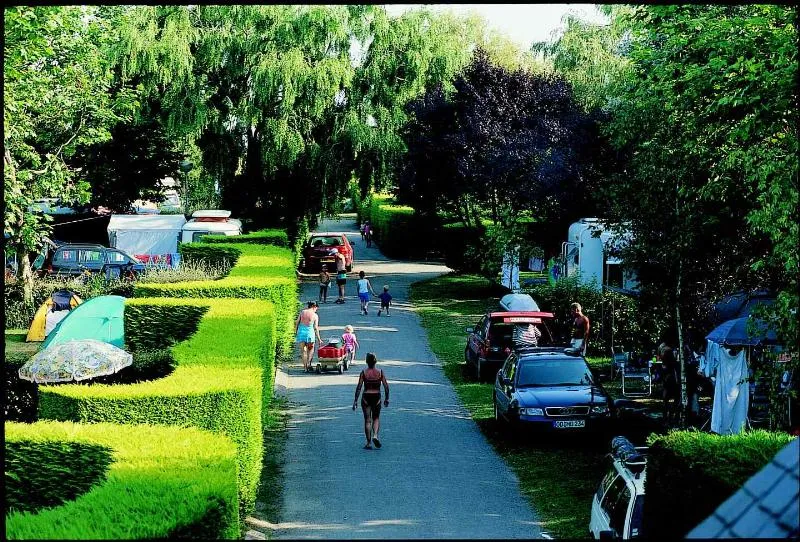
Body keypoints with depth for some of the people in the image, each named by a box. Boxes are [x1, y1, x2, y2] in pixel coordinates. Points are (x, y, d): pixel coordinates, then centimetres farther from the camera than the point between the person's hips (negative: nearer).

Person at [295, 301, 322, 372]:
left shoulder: (302, 312, 3)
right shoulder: (315, 315, -3)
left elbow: (297, 323, 3)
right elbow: (316, 328, -2)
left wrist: (295, 332, 13)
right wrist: (319, 338, 5)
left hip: (301, 331, 2)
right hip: (309, 332, -2)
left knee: (303, 350, 9)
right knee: (311, 348, 17)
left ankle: (305, 366, 9)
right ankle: (308, 363, -1)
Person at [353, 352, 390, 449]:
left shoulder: (363, 372, -6)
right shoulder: (380, 372, -3)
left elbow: (359, 387, -9)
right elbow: (386, 386, -3)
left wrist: (355, 400, -4)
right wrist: (386, 399, 9)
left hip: (366, 397, -1)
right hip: (377, 397, 1)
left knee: (367, 420, 6)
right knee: (376, 418, 18)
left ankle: (369, 443, 5)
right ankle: (375, 436, -6)